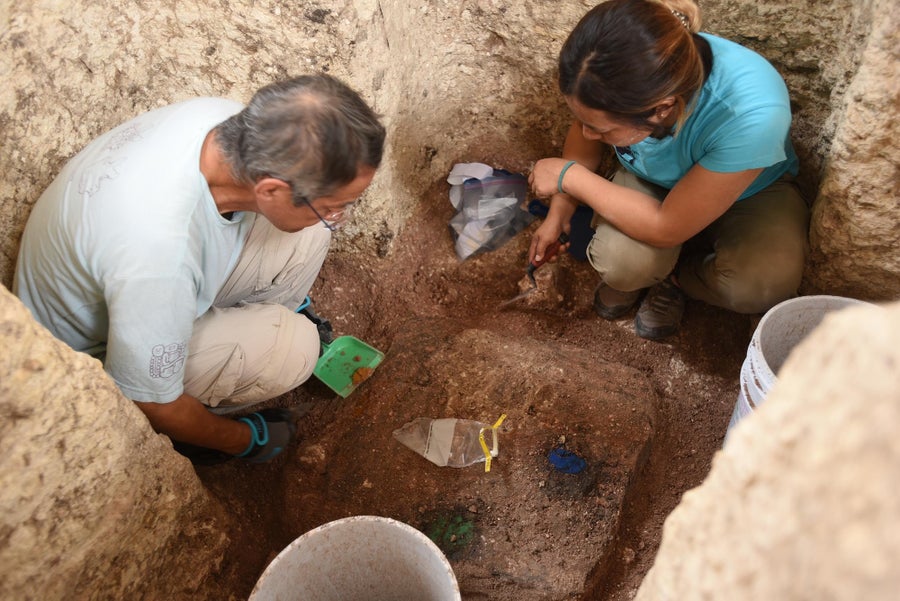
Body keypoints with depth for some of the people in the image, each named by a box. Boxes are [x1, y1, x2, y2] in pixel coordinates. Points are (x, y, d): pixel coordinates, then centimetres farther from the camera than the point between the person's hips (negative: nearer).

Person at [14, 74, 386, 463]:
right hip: (91, 354, -6)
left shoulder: (226, 121, -24)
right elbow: (148, 406, -25)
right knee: (292, 345, -26)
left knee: (309, 233, -12)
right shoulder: (158, 258, -43)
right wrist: (242, 440, -9)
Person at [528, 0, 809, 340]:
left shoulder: (751, 117, -43)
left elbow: (665, 229, -32)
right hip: (652, 183, 2)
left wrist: (570, 177, -28)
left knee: (764, 284, -31)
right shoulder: (617, 75, -31)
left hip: (752, 190, -1)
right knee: (619, 261, -29)